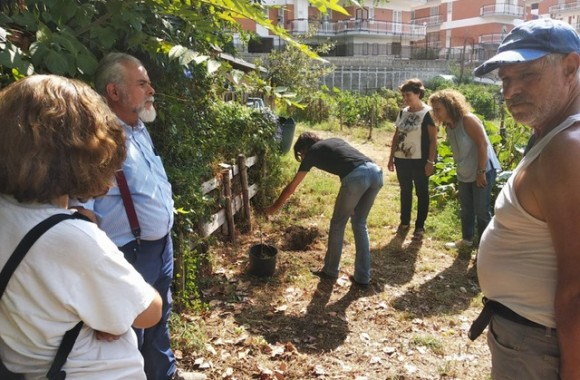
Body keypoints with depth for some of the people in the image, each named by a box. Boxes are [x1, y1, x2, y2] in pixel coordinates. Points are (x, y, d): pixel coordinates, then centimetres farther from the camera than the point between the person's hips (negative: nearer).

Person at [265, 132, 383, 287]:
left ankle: (330, 271, 30)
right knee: (360, 224, 20)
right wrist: (353, 202, 29)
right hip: (376, 171, 6)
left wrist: (275, 206, 38)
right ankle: (363, 277, 25)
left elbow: (292, 187, 25)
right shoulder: (335, 141, 34)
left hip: (356, 177, -6)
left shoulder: (312, 152, 19)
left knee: (338, 224, 15)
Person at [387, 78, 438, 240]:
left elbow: (433, 139, -11)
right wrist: (391, 157, 11)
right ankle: (404, 222, 27)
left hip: (419, 160, -6)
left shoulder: (428, 113, -10)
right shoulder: (403, 112, 7)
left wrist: (430, 161, -15)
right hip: (402, 159, 6)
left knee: (421, 193, 6)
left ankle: (420, 226, 15)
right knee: (405, 191, 15)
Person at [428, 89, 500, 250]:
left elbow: (483, 144, -21)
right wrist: (460, 169, 13)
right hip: (464, 174, 8)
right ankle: (467, 239, 34)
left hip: (483, 172, -8)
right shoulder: (448, 126, 6)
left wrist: (481, 172, -22)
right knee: (465, 209, 17)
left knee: (481, 210, 0)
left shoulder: (467, 120, -18)